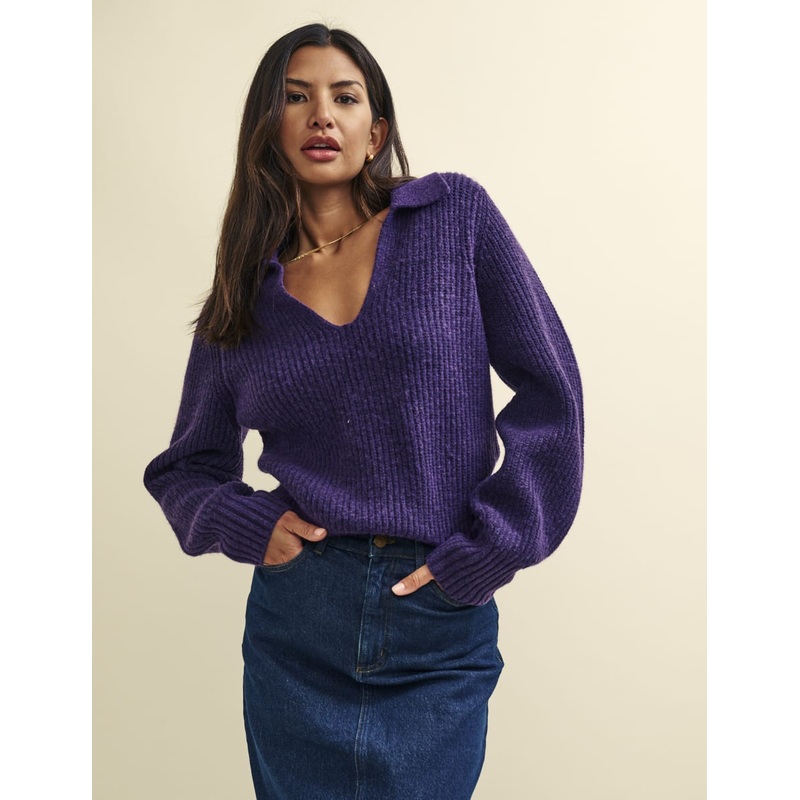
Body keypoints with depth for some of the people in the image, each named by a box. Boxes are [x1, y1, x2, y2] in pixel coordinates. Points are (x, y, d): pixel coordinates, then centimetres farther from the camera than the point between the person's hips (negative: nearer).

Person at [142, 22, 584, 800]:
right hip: (297, 625, 2)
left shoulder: (456, 216, -1)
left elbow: (548, 390, -3)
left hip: (443, 632, -1)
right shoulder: (245, 293, 4)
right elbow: (184, 468, 13)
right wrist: (245, 523, -7)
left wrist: (488, 550, -7)